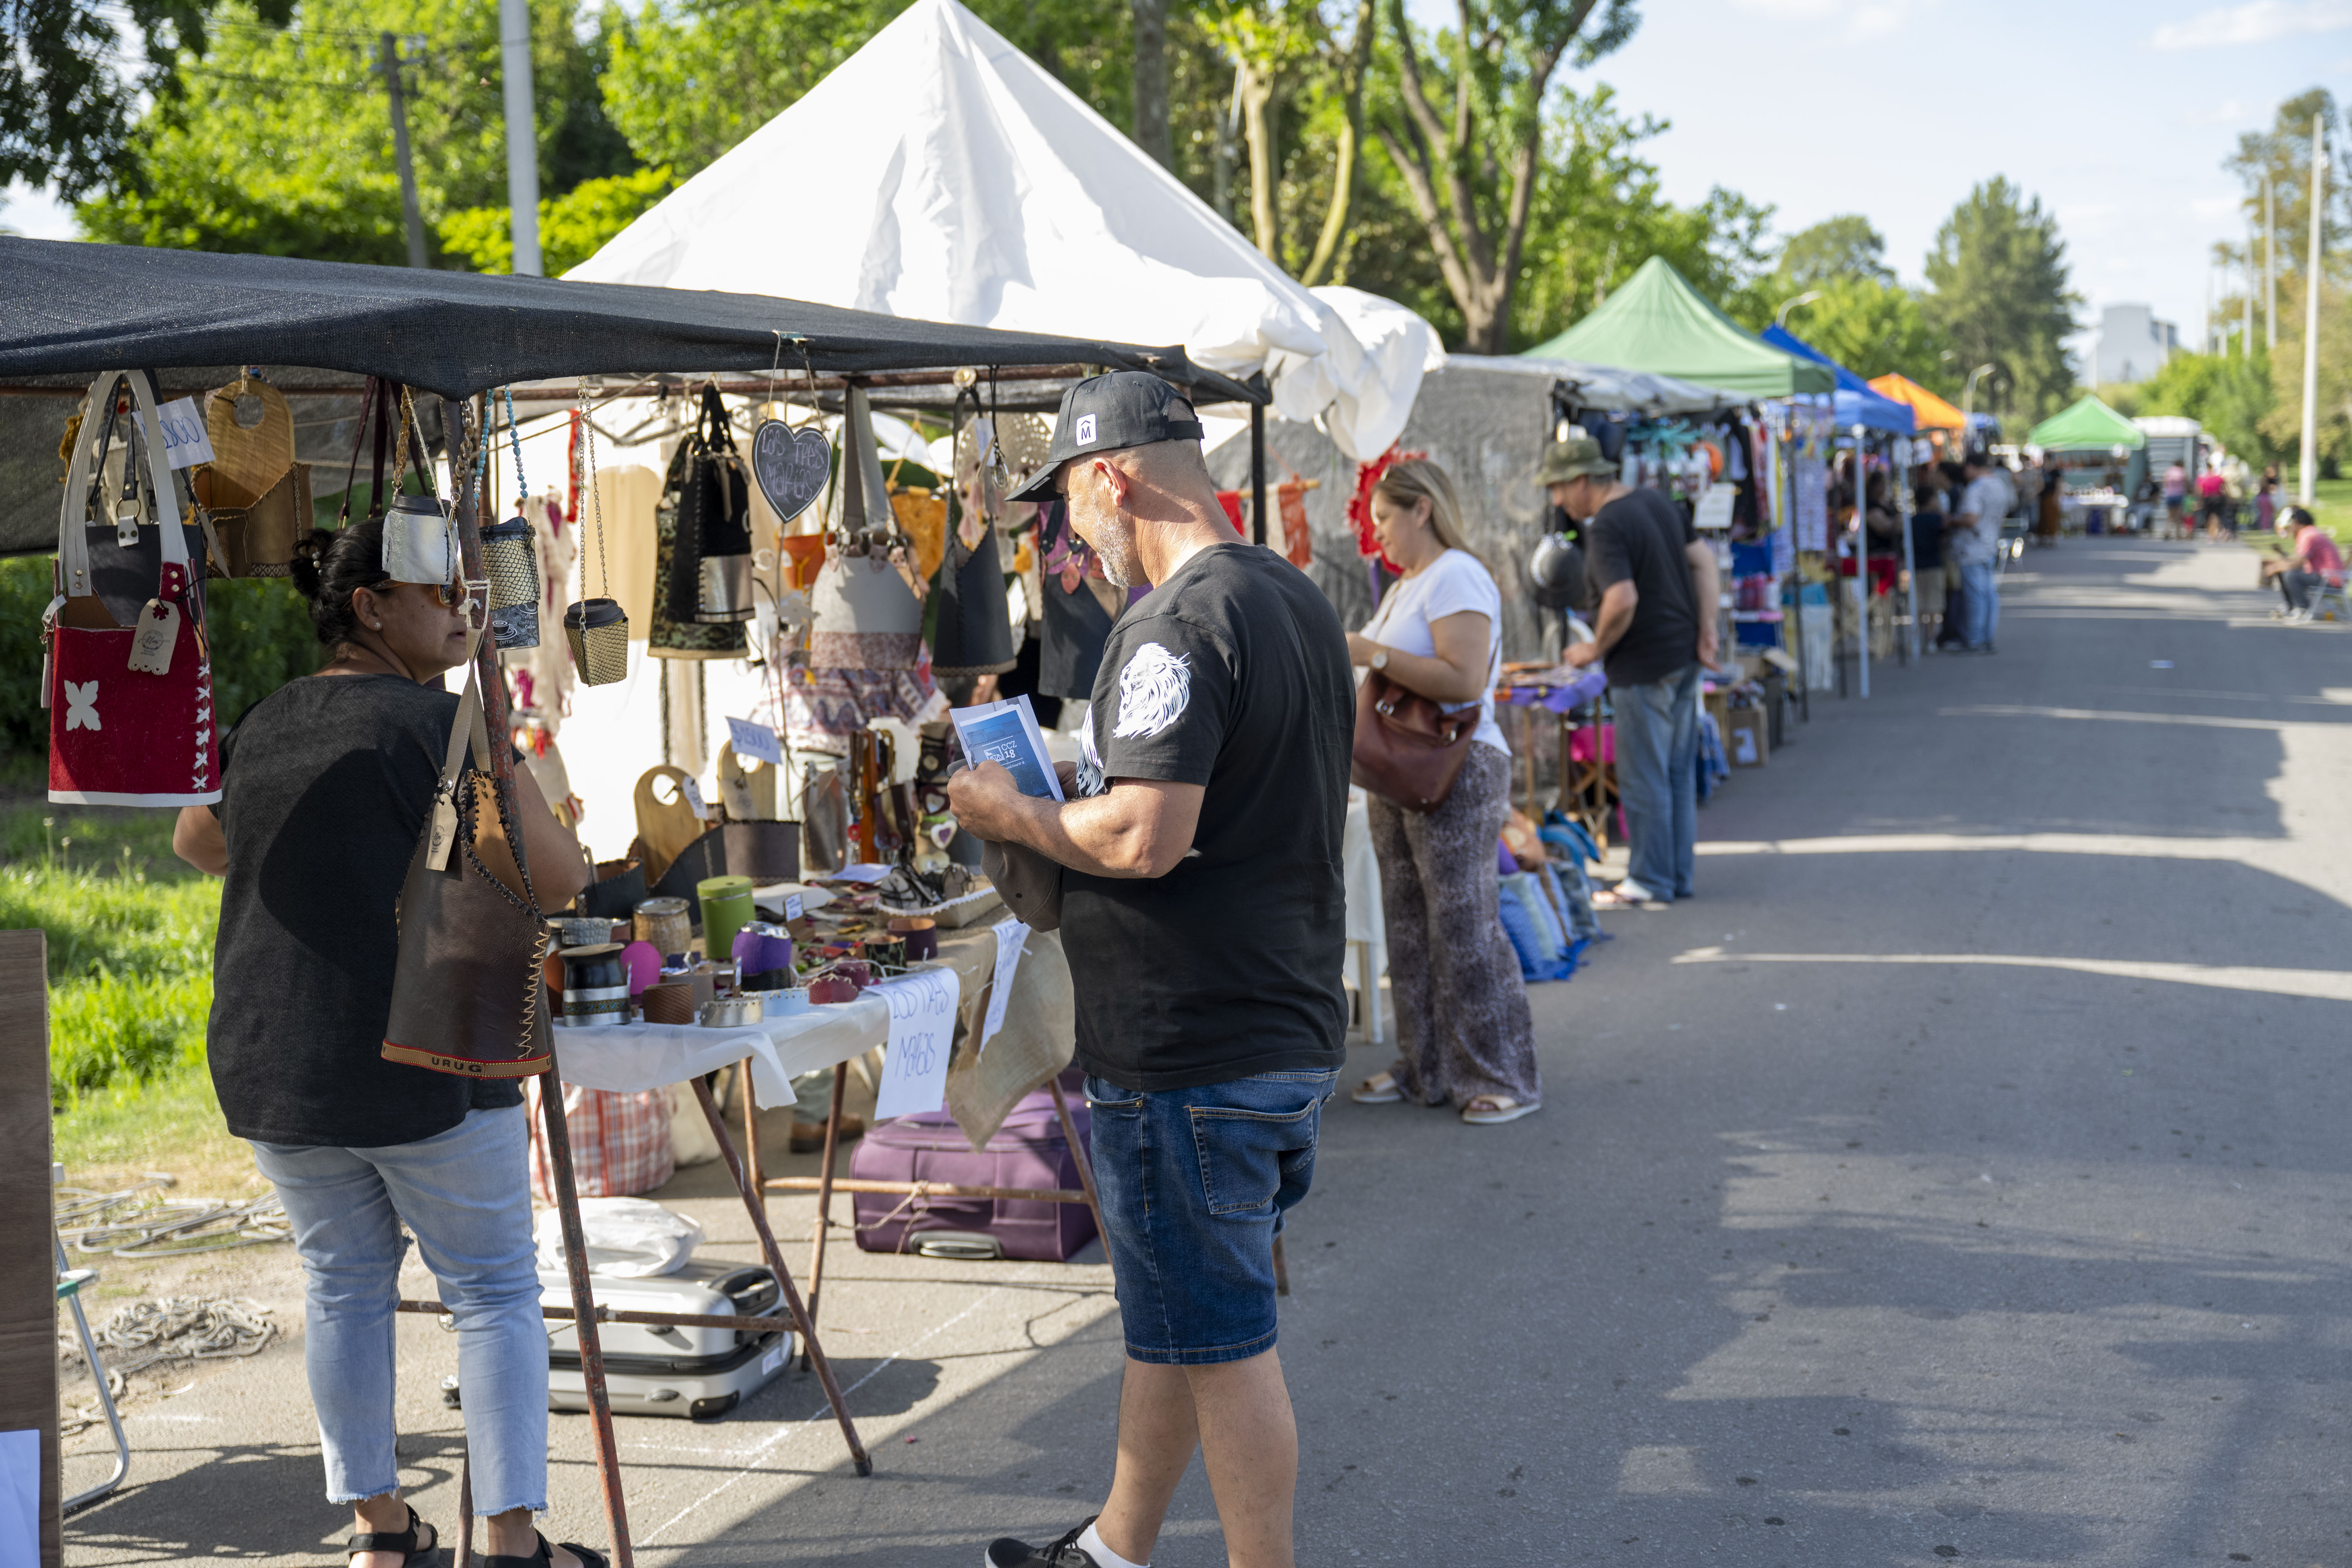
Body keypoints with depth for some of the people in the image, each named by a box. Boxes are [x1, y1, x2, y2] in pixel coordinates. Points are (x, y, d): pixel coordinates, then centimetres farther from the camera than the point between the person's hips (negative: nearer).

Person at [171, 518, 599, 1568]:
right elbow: (559, 878, -16)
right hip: (422, 1059, -6)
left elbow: (197, 845, 29)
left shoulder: (263, 727, 9)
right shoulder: (440, 725, -12)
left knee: (344, 1280, 17)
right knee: (492, 1288, 5)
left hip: (265, 1059, 6)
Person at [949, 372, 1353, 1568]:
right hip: (1290, 1027, 10)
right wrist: (1080, 774, 19)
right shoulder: (1301, 601, 11)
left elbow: (1144, 839, -27)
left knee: (1219, 1342, 1)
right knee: (1175, 1319, 21)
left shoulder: (1174, 627, -20)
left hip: (1191, 1051, -10)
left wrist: (1013, 813, -10)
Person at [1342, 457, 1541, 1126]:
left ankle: (1505, 1078, 0)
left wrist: (1372, 653, -21)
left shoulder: (1456, 577, -13)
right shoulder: (1405, 585, 18)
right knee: (1409, 927, 12)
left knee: (1464, 926, -7)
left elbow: (1464, 681, -24)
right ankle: (1427, 1071, 20)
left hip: (1457, 773, -10)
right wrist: (1348, 656, 11)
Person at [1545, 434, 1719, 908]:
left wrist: (1595, 649, -13)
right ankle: (1680, 874, 23)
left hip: (1644, 668, -9)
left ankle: (1649, 881, 8)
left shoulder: (1606, 527, -19)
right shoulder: (1657, 503, 9)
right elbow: (1703, 560, 11)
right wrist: (1706, 628, 8)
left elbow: (1622, 601, -29)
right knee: (1679, 773, 15)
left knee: (1643, 778, 1)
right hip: (1685, 657, 9)